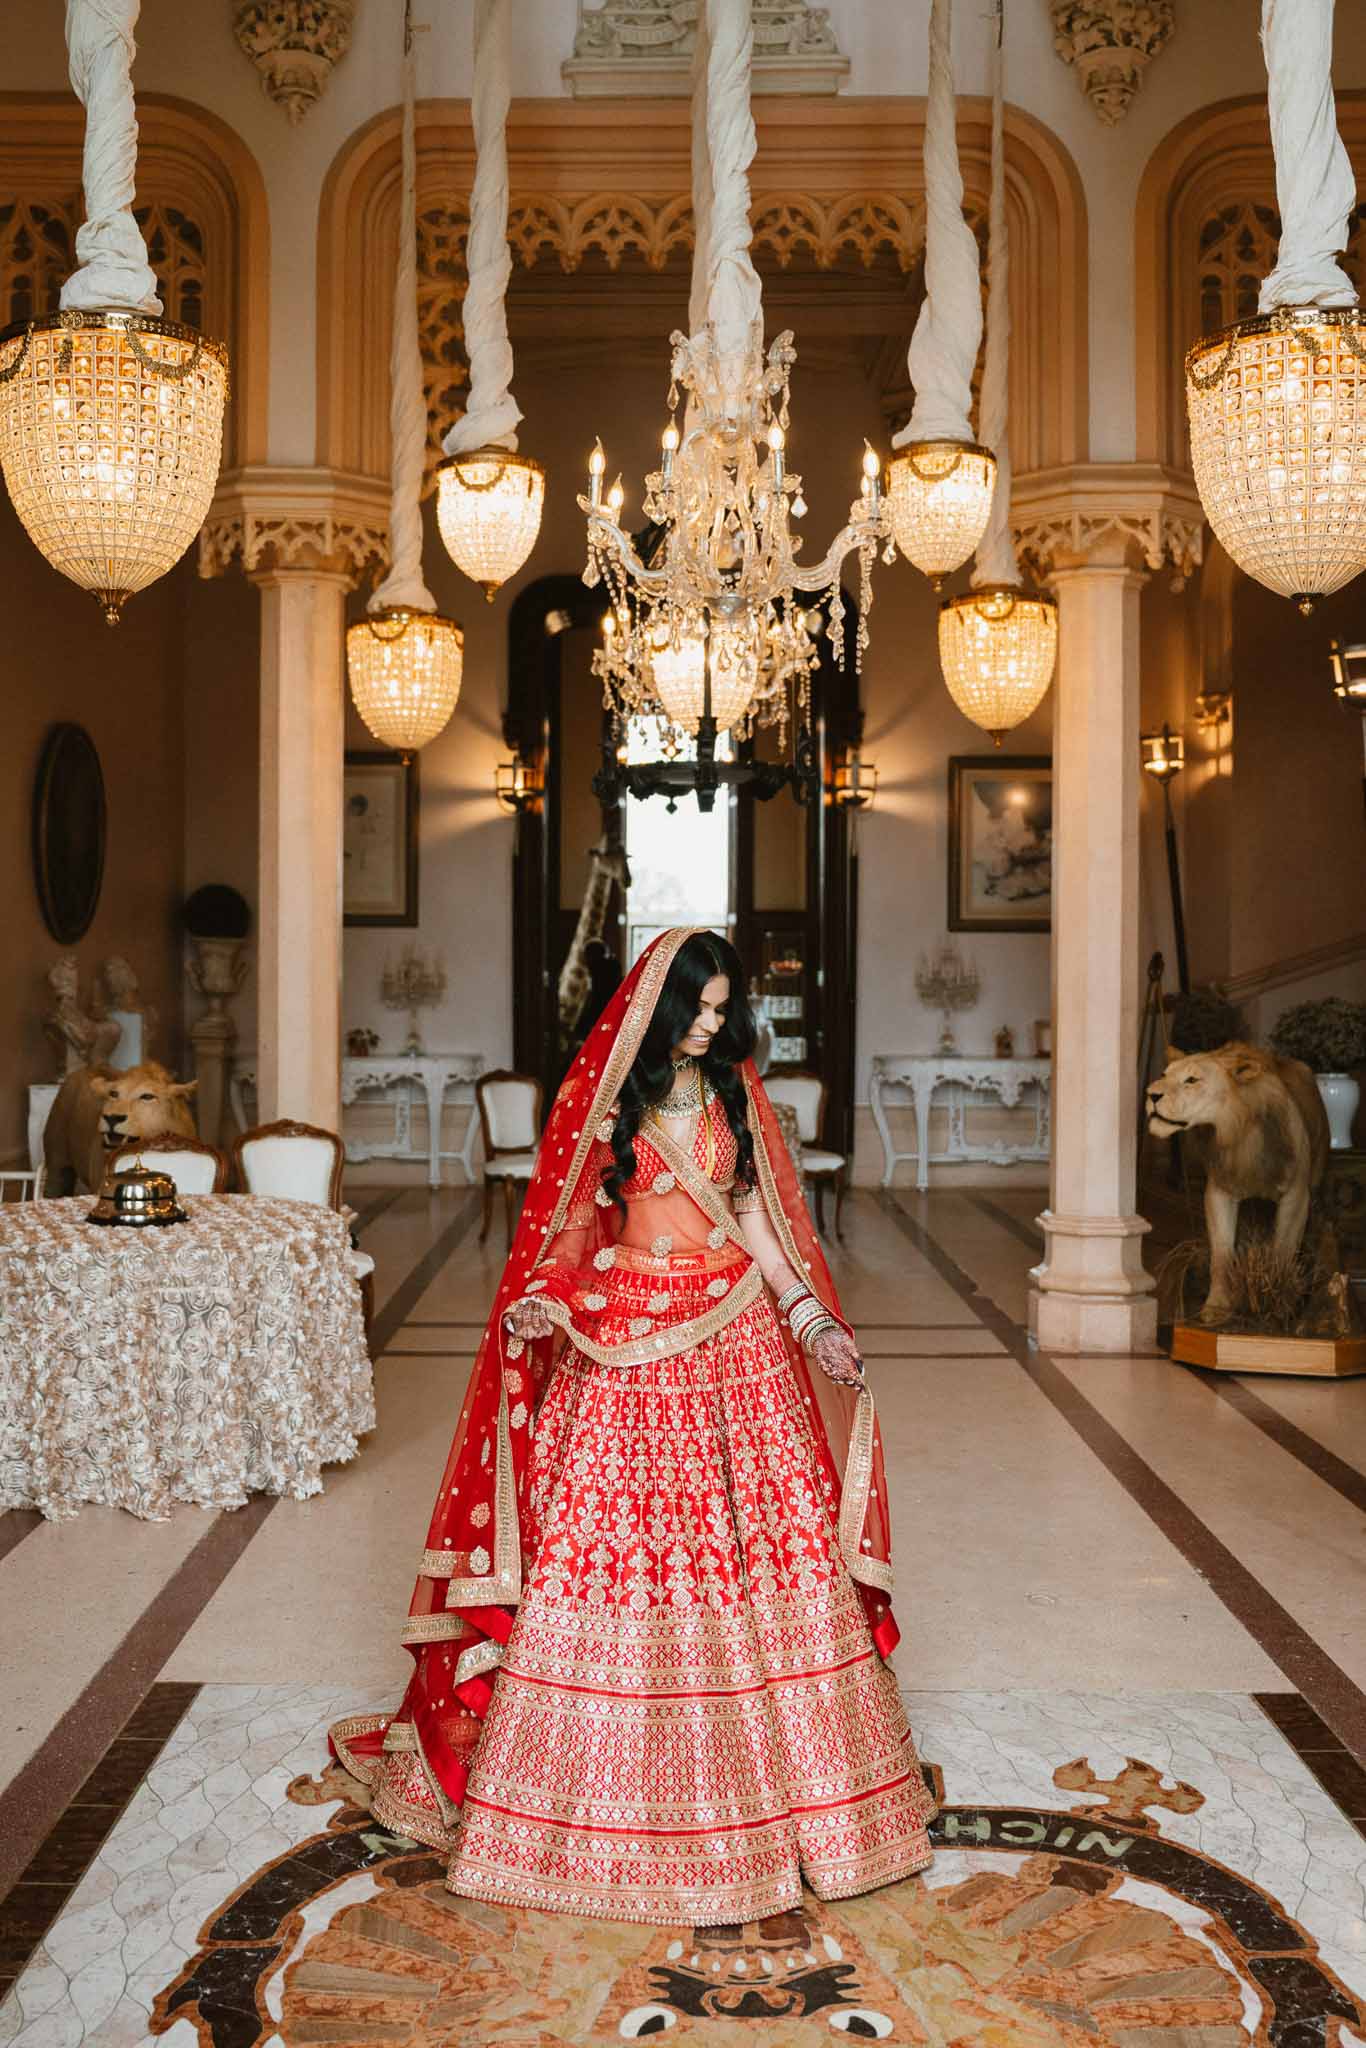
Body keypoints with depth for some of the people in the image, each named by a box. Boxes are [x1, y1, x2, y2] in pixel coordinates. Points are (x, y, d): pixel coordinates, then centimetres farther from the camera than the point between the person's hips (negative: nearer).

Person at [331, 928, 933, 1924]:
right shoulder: (602, 1097, 1)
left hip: (738, 1343, 3)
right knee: (607, 1552, -3)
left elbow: (761, 1224, 9)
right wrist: (538, 1306, -15)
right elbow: (570, 1231, 3)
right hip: (625, 1346, -2)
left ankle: (777, 1780, 18)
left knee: (765, 1548, 2)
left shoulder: (736, 1092, 9)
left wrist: (813, 1319, -3)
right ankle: (618, 1798, 12)